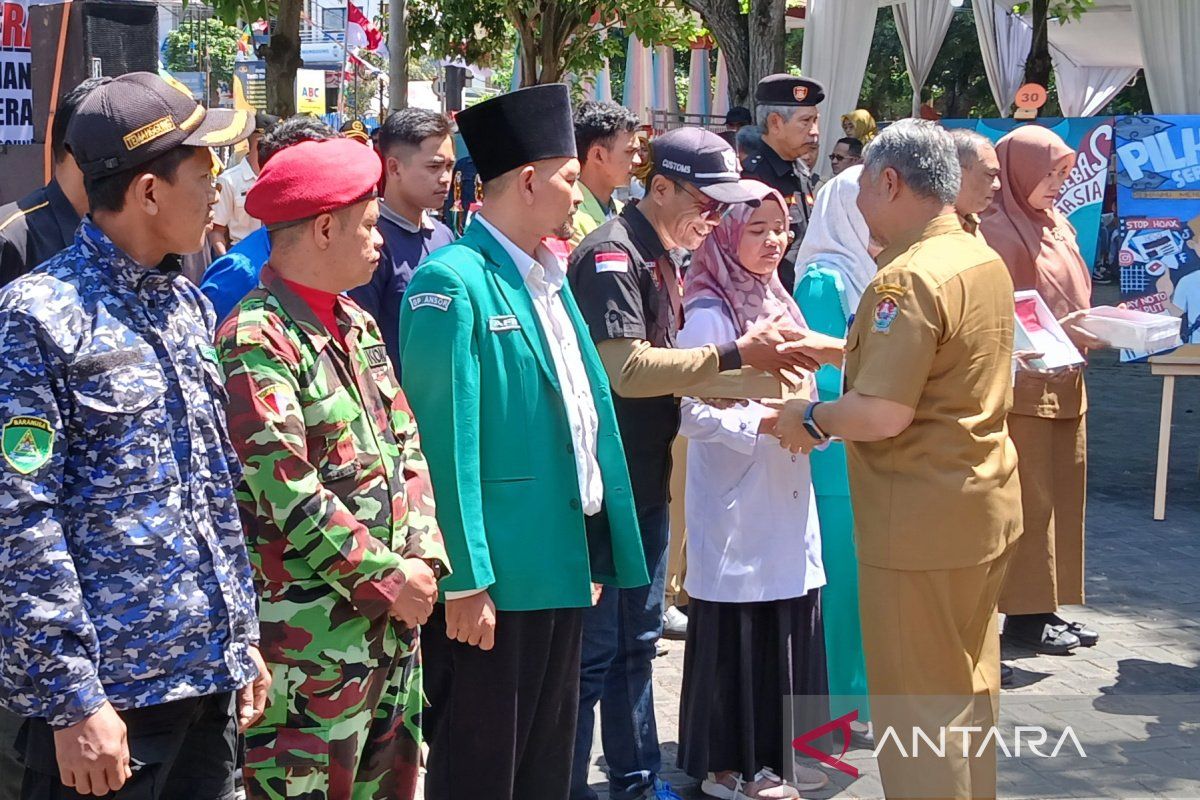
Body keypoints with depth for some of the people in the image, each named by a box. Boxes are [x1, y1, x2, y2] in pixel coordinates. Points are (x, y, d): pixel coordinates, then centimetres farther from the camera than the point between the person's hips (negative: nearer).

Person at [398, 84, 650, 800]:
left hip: (562, 565, 9)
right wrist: (466, 581, -21)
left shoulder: (549, 277, 12)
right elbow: (447, 440, -19)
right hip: (496, 577, -9)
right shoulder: (453, 282, -15)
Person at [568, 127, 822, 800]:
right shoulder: (613, 255, -17)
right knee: (595, 645, -2)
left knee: (637, 638, 17)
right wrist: (735, 354, -20)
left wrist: (757, 381, 1)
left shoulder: (661, 257, 13)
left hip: (646, 482, 10)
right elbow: (626, 368, -25)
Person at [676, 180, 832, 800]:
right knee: (735, 627, -1)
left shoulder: (777, 303, 13)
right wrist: (763, 423, -27)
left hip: (786, 494, 8)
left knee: (790, 620, 11)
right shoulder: (709, 314, -12)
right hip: (735, 500, -8)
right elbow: (692, 413, -19)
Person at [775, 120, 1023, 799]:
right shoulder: (985, 260, 7)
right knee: (968, 687, 21)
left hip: (921, 522, -9)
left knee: (919, 703, 3)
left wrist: (810, 418, -10)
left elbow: (883, 413, -27)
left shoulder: (909, 277, -22)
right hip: (986, 507, 9)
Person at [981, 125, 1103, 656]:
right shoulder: (996, 230, -11)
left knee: (1063, 498, 11)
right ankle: (1024, 612, 6)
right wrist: (1062, 332, -22)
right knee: (1029, 502, -3)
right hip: (1022, 384, -8)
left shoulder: (1058, 226, 13)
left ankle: (1049, 606, 20)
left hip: (1065, 383, 8)